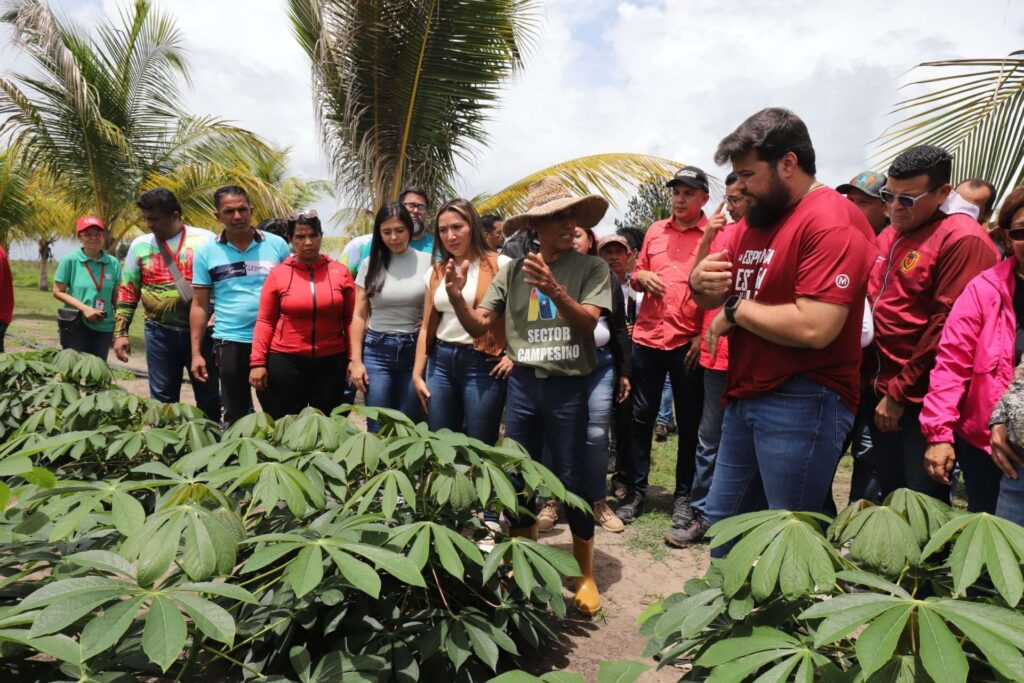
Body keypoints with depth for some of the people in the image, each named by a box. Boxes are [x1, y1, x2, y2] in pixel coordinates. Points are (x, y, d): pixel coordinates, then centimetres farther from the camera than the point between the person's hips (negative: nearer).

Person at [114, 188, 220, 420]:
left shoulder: (205, 240, -2)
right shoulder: (140, 245, 6)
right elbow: (127, 294, 10)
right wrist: (120, 332, 5)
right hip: (160, 332, 2)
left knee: (209, 396, 8)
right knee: (163, 397, 10)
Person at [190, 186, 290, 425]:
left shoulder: (276, 244, 0)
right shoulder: (207, 251, 2)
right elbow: (200, 305, 5)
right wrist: (196, 352, 1)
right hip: (230, 343, 0)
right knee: (235, 415, 13)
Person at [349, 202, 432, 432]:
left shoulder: (427, 262, -1)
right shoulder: (371, 264, 4)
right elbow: (359, 316, 5)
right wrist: (355, 360, -1)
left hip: (415, 349, -1)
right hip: (377, 350, 1)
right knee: (378, 428, 5)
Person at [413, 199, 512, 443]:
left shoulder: (500, 265, -6)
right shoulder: (436, 272, 11)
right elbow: (427, 328, 12)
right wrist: (417, 373, 9)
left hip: (483, 363, -5)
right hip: (441, 362, 5)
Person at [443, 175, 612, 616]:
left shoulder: (591, 268, -3)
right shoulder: (512, 272, 5)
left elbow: (587, 324, -16)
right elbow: (479, 327, 4)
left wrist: (553, 288, -32)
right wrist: (456, 296, -16)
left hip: (568, 386, -3)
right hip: (522, 383, 3)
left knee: (572, 483, 3)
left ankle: (586, 576, 22)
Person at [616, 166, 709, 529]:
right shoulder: (655, 230, 12)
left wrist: (704, 335, -13)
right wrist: (641, 277, -3)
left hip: (689, 342, -4)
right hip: (647, 336, 4)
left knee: (689, 422, 7)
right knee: (641, 416, 8)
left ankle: (684, 496, 21)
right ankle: (636, 492, 20)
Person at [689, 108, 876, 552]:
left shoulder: (832, 222, -15)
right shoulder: (754, 221, 14)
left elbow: (813, 328, -26)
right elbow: (712, 297, 17)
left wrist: (736, 309, -11)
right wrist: (700, 283, -8)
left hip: (801, 404, -9)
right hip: (744, 397, 9)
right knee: (723, 520, 17)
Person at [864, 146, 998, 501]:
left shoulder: (962, 240, -13)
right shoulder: (888, 236, 12)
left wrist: (899, 392, -13)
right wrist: (878, 384, 8)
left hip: (925, 400, -7)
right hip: (883, 395, 7)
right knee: (890, 498, 17)